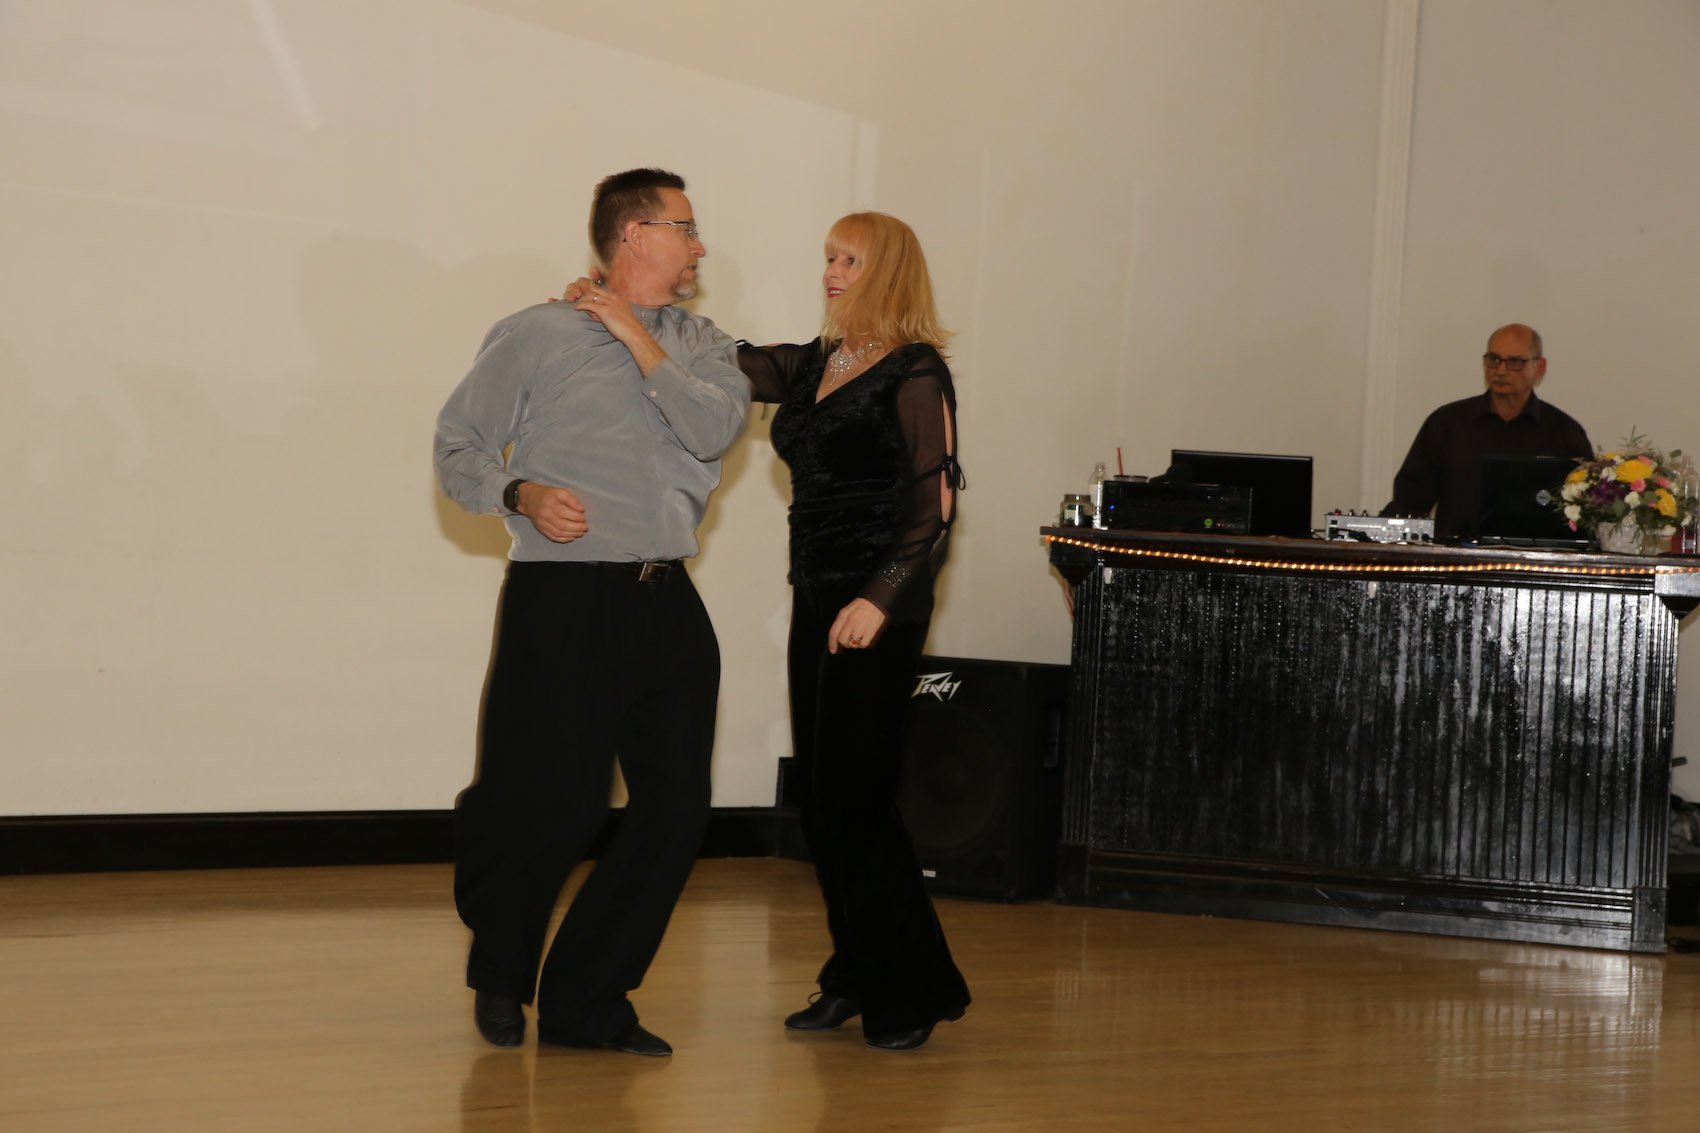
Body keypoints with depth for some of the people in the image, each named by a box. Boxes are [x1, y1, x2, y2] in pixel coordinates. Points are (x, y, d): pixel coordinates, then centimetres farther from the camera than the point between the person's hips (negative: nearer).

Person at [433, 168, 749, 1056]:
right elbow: (458, 447, 2)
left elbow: (716, 430, -5)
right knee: (555, 807, -6)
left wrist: (641, 341, -4)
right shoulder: (539, 336, 1)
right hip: (563, 602, -5)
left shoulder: (699, 345, 14)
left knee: (676, 809, 2)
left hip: (667, 606, 6)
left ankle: (586, 1002, 15)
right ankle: (499, 975, 23)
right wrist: (522, 495, -15)